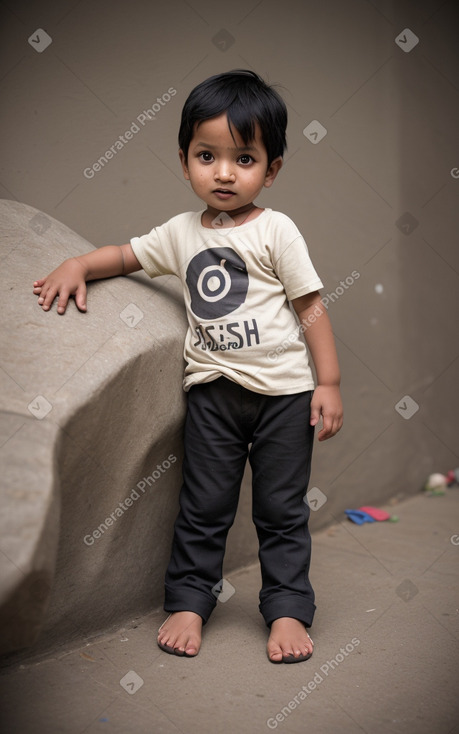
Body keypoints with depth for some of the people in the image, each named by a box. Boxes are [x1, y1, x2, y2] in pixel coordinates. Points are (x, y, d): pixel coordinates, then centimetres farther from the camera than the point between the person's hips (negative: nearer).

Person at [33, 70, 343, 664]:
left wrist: (329, 383, -8)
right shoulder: (181, 233, 7)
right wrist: (78, 265, 3)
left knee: (282, 508, 6)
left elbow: (312, 307, -4)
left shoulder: (276, 231, -5)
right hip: (212, 389, 3)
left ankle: (287, 609, 18)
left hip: (283, 390, -2)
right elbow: (126, 254, 21)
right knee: (203, 504, 8)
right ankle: (188, 600, 23)